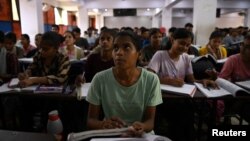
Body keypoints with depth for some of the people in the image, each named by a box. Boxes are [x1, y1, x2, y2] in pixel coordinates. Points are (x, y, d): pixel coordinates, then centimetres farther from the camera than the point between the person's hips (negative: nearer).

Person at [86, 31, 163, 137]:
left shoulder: (151, 80, -12)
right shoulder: (99, 79, -12)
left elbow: (150, 120, -6)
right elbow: (91, 120, -7)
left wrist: (142, 127, -28)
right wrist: (103, 124, -28)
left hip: (141, 135, 0)